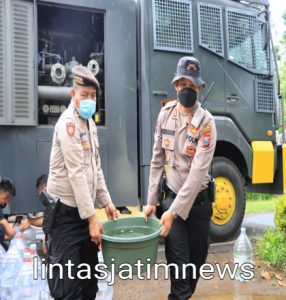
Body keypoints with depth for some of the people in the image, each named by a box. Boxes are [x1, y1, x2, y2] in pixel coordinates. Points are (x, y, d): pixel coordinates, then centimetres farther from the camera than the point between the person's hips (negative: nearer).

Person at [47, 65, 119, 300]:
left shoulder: (90, 124, 11)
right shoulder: (68, 123, -17)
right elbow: (76, 173, -23)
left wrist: (106, 201, 11)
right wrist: (91, 216, -24)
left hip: (83, 208, 9)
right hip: (66, 210, -8)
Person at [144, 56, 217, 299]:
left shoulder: (206, 122, -16)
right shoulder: (165, 114, -3)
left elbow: (198, 172, -22)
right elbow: (157, 160, 2)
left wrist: (174, 211, -25)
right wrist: (151, 201, 1)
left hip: (198, 199, -1)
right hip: (172, 195, 2)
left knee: (198, 255, 14)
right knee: (177, 258, -5)